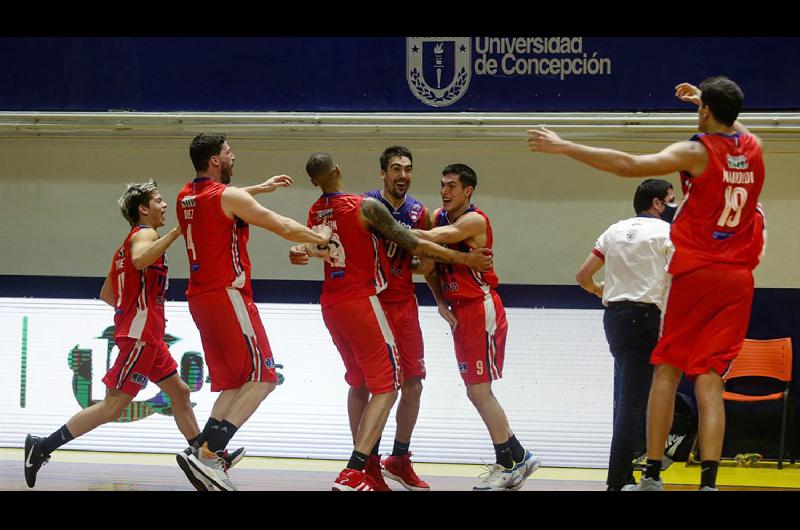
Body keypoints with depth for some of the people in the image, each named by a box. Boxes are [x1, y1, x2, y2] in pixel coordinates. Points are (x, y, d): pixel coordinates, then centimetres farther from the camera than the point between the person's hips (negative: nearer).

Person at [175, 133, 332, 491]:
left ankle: (206, 455, 2)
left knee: (234, 383, 14)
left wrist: (262, 188, 42)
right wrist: (320, 237, 9)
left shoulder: (187, 196, 12)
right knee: (262, 378, -8)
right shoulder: (229, 196, -13)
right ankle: (208, 454, -19)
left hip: (200, 298, 9)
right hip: (228, 296, -9)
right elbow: (285, 227, -8)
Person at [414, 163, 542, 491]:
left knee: (479, 390, -9)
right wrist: (440, 301, 1)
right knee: (477, 392, 10)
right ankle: (519, 458, 19)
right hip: (460, 312, 9)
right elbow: (428, 265, 14)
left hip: (480, 310, -9)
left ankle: (507, 465, -1)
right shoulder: (439, 217, 10)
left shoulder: (474, 220, -14)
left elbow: (435, 238, -29)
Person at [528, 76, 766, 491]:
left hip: (695, 274, -4)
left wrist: (563, 147, -14)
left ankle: (651, 477, 7)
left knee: (666, 370, 8)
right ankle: (708, 481, -13)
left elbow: (628, 165, -19)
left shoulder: (697, 152, -8)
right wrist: (707, 100, 50)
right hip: (738, 279, 4)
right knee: (708, 379, 0)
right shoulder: (753, 149, 8)